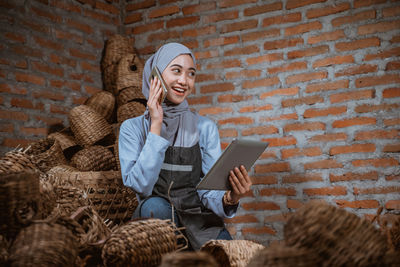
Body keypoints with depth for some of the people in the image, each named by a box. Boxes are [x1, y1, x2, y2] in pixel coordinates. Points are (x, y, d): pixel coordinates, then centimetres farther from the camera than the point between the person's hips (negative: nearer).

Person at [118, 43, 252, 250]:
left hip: (198, 220, 0)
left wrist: (229, 199, -24)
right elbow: (140, 185, -12)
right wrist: (156, 127, -14)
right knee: (155, 205, -33)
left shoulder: (205, 128, 5)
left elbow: (209, 188, -1)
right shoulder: (132, 128, 3)